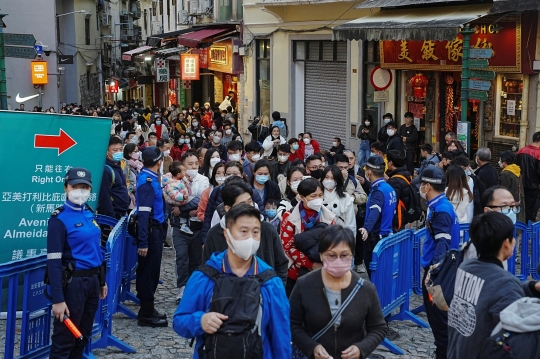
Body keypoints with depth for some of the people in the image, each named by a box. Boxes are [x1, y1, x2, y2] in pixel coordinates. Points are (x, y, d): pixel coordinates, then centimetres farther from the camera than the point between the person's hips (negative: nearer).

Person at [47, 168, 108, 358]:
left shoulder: (89, 213, 8)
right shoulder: (59, 219, -14)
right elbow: (54, 262, -18)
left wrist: (101, 280, 19)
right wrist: (58, 299, -22)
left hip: (92, 280, 7)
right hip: (73, 282, -7)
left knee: (83, 337, 18)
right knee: (64, 339, 1)